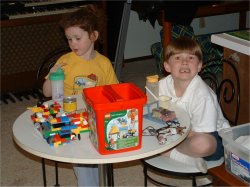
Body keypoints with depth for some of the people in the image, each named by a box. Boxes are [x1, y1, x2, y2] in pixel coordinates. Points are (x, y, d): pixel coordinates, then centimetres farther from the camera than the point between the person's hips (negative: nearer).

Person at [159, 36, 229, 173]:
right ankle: (189, 158, -13)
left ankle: (168, 151, -15)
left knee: (202, 144, -41)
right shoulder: (162, 85, -10)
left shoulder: (202, 95, -27)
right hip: (179, 133, 7)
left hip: (211, 136, -6)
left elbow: (201, 135, -25)